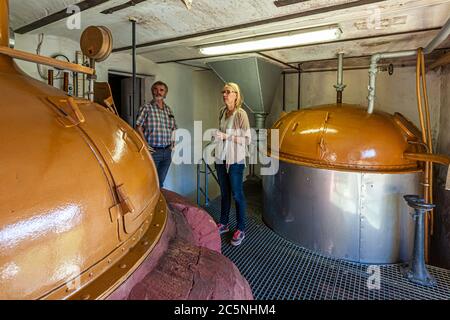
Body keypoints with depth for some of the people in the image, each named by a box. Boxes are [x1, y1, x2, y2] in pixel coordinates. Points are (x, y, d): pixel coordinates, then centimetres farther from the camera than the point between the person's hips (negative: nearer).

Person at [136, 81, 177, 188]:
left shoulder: (168, 109, 12)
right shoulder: (146, 108, -4)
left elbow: (173, 128, 20)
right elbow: (139, 127, -6)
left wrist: (172, 143, 10)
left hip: (167, 152, 5)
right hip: (153, 151, -5)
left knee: (161, 182, 15)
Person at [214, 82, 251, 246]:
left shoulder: (241, 114, -12)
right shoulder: (222, 111, 8)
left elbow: (247, 140, -14)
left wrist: (227, 136, -20)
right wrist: (217, 136, 3)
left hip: (235, 160, -6)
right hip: (221, 158, 6)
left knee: (237, 194, 3)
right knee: (224, 193, 16)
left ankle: (241, 229, 18)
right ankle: (224, 224, 32)